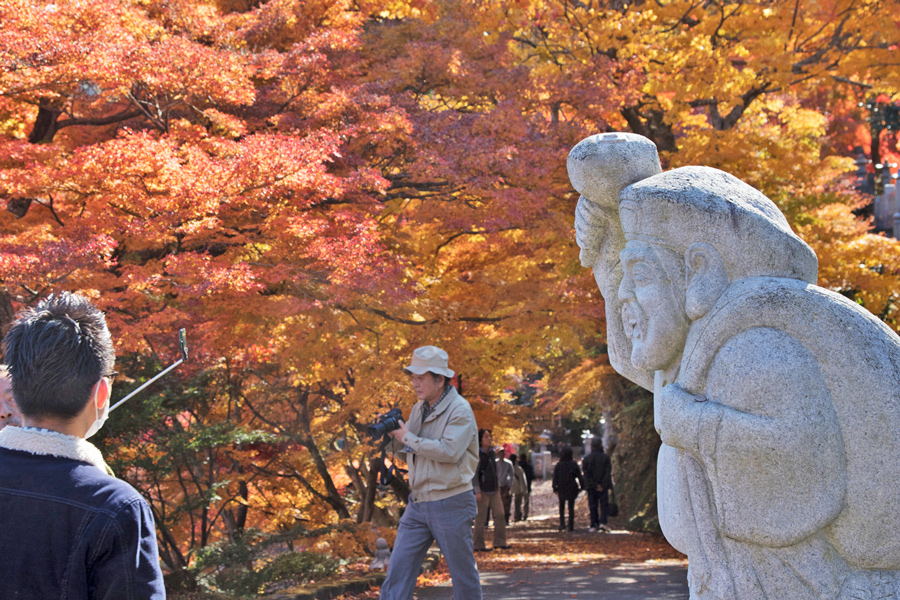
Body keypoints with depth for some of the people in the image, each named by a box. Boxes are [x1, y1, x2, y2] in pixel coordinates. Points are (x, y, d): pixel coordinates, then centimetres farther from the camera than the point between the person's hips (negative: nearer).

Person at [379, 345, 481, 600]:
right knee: (398, 569, -1)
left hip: (451, 504, -7)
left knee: (463, 573, 5)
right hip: (418, 504, 7)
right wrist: (393, 432, 0)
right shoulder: (418, 409, 12)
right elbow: (408, 452, 20)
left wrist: (408, 438, -16)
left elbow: (449, 451, -25)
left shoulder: (460, 410, -12)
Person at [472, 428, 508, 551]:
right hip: (483, 490, -7)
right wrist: (477, 491, -18)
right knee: (481, 519, -1)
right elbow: (474, 474, -13)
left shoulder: (492, 452, 12)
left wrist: (498, 485, 20)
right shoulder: (477, 454, -11)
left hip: (494, 490, 7)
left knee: (500, 514, 3)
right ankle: (479, 545, 5)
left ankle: (500, 541, 9)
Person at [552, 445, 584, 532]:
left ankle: (562, 524, 2)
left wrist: (555, 488, 3)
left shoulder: (558, 465, -8)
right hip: (572, 489, 0)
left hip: (561, 489, 0)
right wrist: (582, 486, 3)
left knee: (562, 507, 15)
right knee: (571, 507, 8)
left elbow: (555, 478, -5)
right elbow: (579, 476, -5)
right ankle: (571, 526, 5)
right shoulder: (574, 464, -7)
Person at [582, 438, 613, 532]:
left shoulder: (586, 459, -1)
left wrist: (595, 485, -8)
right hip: (604, 487, -1)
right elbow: (608, 472, -11)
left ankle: (594, 525, 5)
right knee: (604, 504, 4)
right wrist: (603, 485, -9)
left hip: (591, 487, 1)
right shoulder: (606, 457, -6)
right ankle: (602, 523, -13)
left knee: (593, 506, 7)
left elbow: (586, 474, -6)